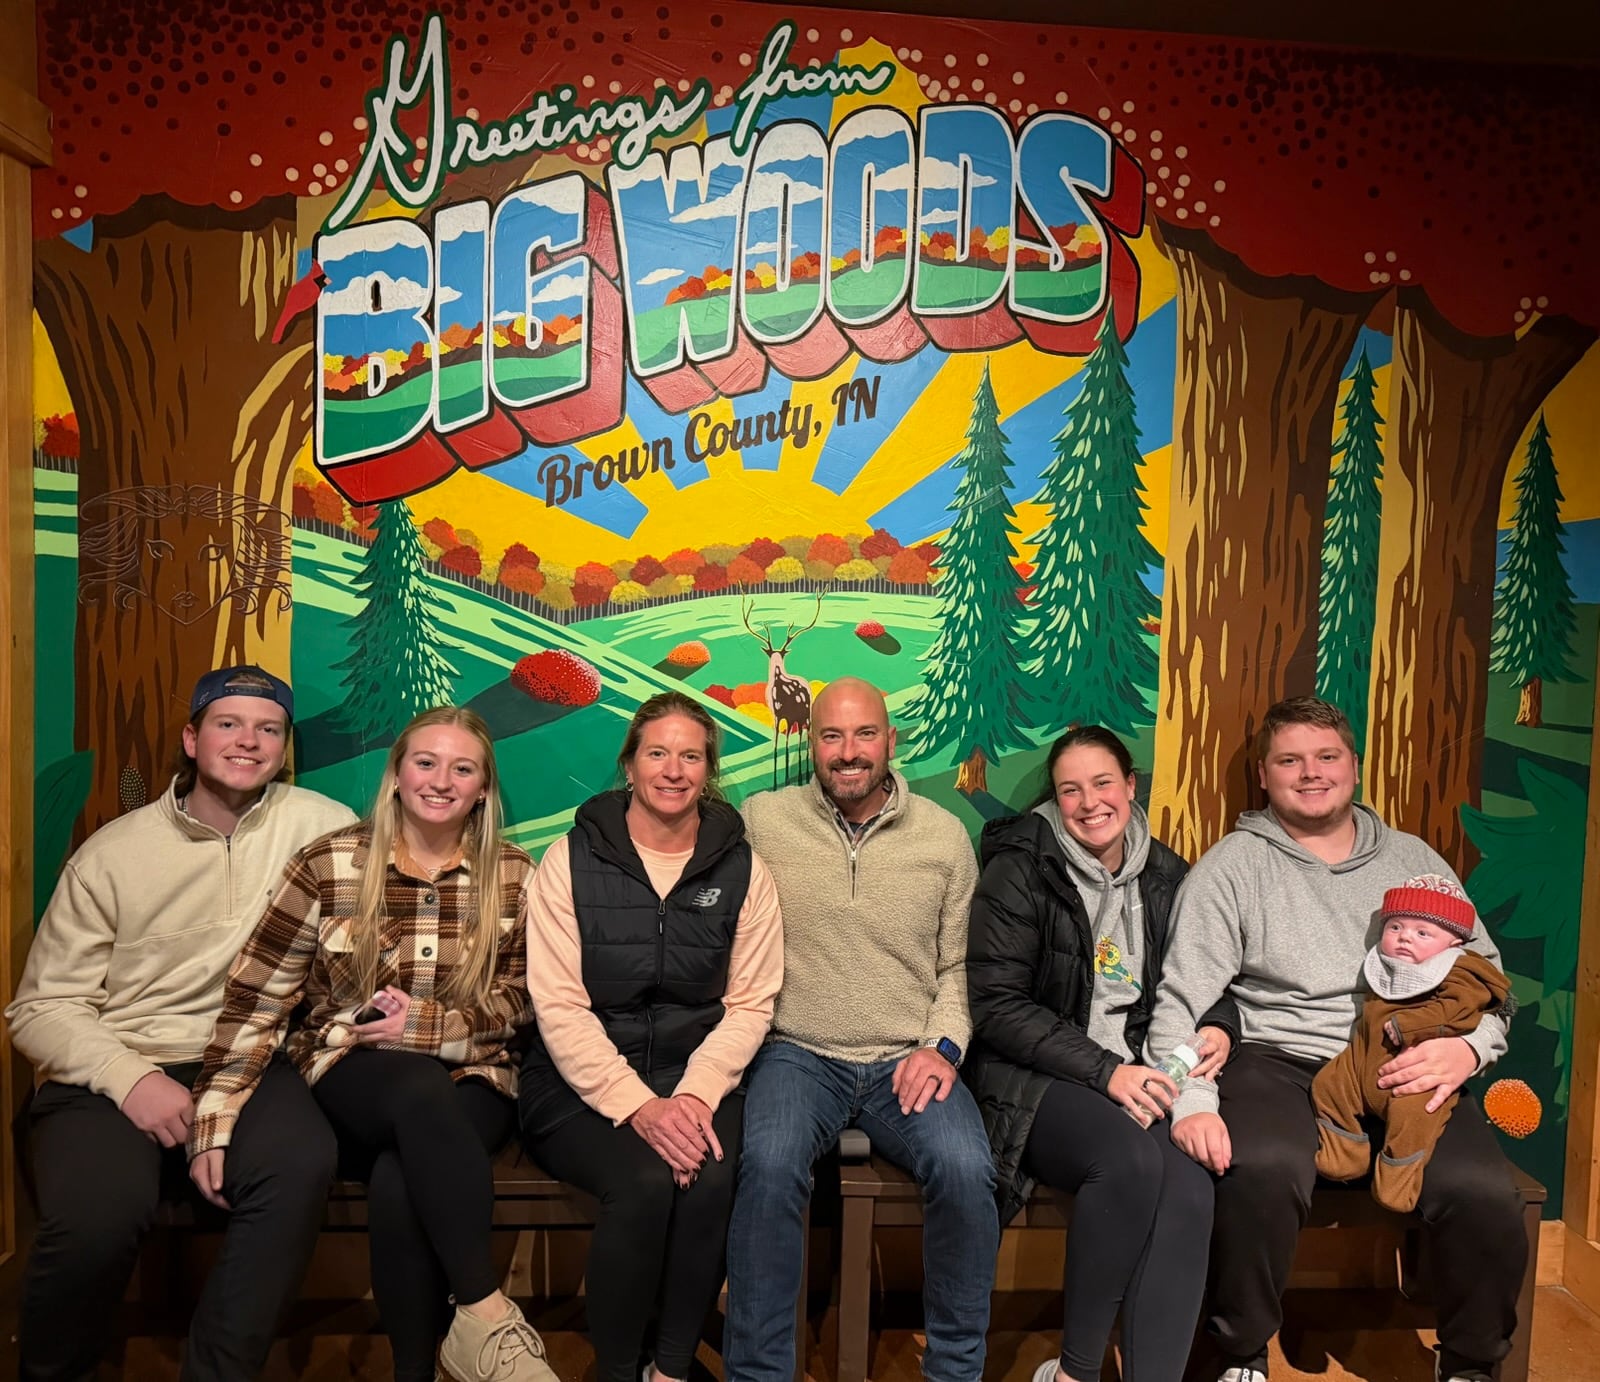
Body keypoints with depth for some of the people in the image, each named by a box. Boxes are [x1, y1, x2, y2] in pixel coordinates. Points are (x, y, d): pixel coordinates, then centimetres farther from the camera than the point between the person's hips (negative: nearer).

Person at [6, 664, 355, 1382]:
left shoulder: (316, 823, 1)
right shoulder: (112, 852, 1)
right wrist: (130, 1078, -16)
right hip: (109, 1071, 0)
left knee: (301, 1163, -32)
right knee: (99, 1212, -30)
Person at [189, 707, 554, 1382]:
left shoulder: (513, 876, 2)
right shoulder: (327, 865, -1)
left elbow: (518, 1001, 2)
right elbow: (254, 997, -1)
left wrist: (424, 1024, -14)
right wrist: (216, 1117, -9)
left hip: (472, 1079, 1)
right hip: (353, 1073, 0)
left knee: (398, 1186, -33)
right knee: (423, 1090, -37)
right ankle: (489, 1316, -28)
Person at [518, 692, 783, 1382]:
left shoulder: (742, 870, 3)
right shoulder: (571, 860, -2)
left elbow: (750, 1003, 2)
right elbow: (559, 1006, -8)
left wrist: (697, 1093, -15)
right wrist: (638, 1106, -18)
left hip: (698, 1077, 2)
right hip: (581, 1084, -1)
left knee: (711, 1178, -28)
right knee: (644, 1182, -29)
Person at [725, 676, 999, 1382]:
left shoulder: (945, 834, 7)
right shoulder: (761, 820, 2)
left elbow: (959, 964, 11)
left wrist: (944, 1044, -4)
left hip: (907, 1060, 2)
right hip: (797, 1054, -1)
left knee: (966, 1170, -25)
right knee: (770, 1165, -30)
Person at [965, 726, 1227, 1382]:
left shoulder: (1166, 876, 9)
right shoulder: (1020, 870, -6)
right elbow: (996, 1007, -11)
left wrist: (1217, 1024, -1)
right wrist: (1104, 1070, -18)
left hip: (1137, 1076, 4)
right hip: (1034, 1078, -4)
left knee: (1189, 1190, -26)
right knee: (1131, 1160, -31)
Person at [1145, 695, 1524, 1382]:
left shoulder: (1413, 859, 16)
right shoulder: (1231, 865, 5)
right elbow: (1181, 997, -2)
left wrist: (1467, 1048, -6)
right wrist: (1191, 1100, -18)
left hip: (1406, 1069, 3)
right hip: (1279, 1063, -3)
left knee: (1484, 1194, -24)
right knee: (1262, 1169, -33)